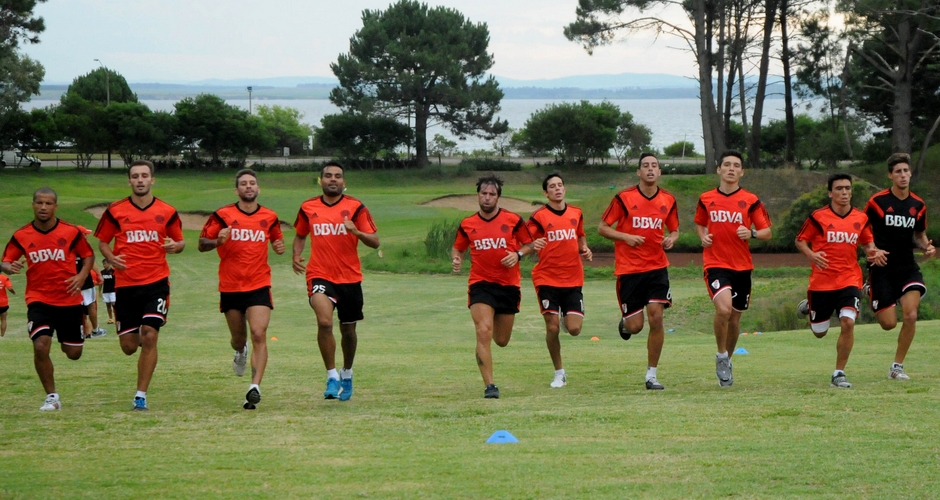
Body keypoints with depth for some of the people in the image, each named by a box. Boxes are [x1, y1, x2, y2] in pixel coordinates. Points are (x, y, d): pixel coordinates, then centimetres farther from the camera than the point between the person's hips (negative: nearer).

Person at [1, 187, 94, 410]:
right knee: (41, 347, -20)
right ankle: (51, 397, -3)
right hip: (39, 300, -1)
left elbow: (88, 255, 7)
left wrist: (82, 276, -11)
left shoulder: (71, 232, -6)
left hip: (69, 301, 1)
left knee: (73, 353, 8)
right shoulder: (21, 236, -4)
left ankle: (66, 340, 48)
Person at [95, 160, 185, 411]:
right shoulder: (115, 211, 2)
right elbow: (102, 241, 11)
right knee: (129, 347, 2)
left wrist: (176, 246, -10)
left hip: (156, 283, -1)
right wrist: (111, 258, -10)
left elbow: (180, 240, 13)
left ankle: (141, 396, -5)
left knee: (149, 337, -14)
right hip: (125, 284, 1)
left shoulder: (167, 212, 3)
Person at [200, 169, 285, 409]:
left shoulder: (269, 217, 5)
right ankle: (241, 352, 50)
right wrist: (218, 241, -19)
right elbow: (202, 244, 2)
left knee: (259, 334, -17)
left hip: (259, 285, 0)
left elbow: (277, 239, 23)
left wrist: (280, 246, -1)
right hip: (230, 287, 0)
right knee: (239, 338, 12)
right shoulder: (222, 216, -2)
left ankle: (255, 387, -22)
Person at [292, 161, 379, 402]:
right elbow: (300, 235, 22)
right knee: (324, 322, -24)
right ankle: (332, 376, -14)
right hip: (320, 275, -1)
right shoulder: (308, 208, 5)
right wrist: (297, 256, 2)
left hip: (350, 278, 1)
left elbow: (374, 242, -4)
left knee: (348, 330, 12)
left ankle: (346, 374, 37)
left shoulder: (356, 208, -1)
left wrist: (356, 231, -23)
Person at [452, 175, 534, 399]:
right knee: (483, 332, -19)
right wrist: (456, 258, -6)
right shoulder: (467, 225, 3)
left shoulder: (513, 220, -1)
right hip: (481, 285, -1)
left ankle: (499, 322, 51)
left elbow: (529, 244, 8)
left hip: (508, 285, 1)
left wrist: (518, 254, -13)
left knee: (501, 340, 11)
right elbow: (457, 247, 16)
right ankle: (489, 386, -16)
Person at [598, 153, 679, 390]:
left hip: (657, 266, 2)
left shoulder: (668, 200, 4)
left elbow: (674, 229, 18)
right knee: (635, 326, -2)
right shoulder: (624, 198, -6)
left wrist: (671, 238, -5)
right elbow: (602, 228, -1)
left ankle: (651, 375, 0)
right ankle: (624, 322, 39)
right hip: (628, 269, -2)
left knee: (656, 317, -11)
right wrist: (626, 237, -17)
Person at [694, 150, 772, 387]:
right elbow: (699, 223, 21)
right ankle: (721, 357, -4)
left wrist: (752, 234, -17)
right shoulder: (706, 199, 4)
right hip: (715, 263, -2)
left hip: (742, 266, 2)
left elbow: (767, 232, 4)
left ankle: (727, 360, 34)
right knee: (723, 308, -25)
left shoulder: (751, 201, 1)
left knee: (734, 316, 10)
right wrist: (703, 236, 0)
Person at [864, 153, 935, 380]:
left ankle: (897, 367, 0)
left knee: (911, 315, -16)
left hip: (907, 266, 3)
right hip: (882, 268, -3)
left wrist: (926, 246, -2)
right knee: (889, 323, -4)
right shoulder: (877, 201, -8)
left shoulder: (918, 205, 5)